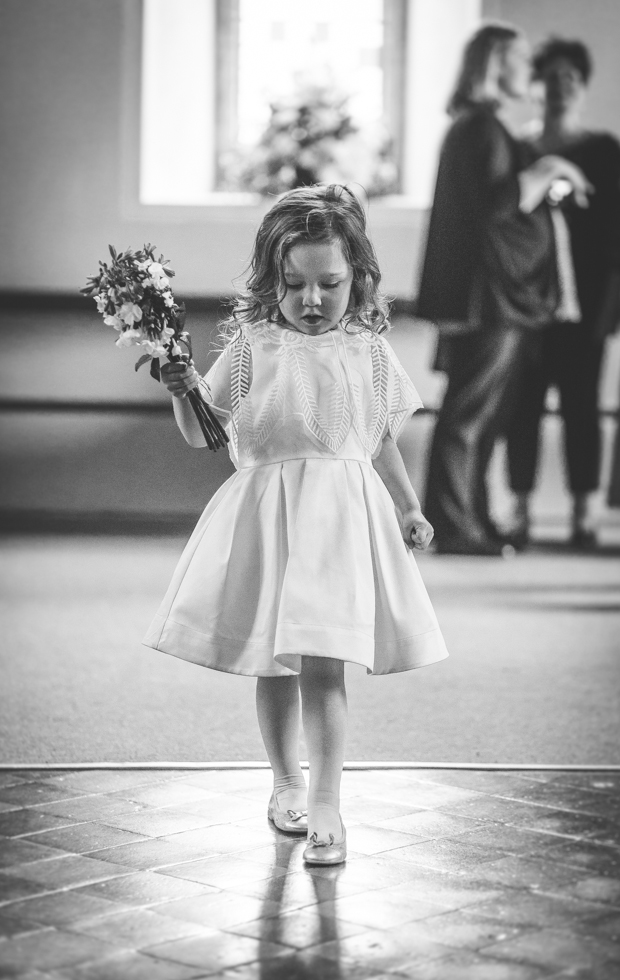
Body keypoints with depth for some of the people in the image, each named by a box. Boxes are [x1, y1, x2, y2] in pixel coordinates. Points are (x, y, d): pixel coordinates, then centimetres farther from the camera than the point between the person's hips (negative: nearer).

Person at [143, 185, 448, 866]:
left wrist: (409, 509, 12)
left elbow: (382, 443, 15)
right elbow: (202, 434, 0)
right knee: (273, 665, 12)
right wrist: (183, 390, -18)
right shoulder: (250, 348, -2)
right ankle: (285, 783, 31)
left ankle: (324, 804, -6)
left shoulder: (370, 353, 4)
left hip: (343, 517, 0)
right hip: (266, 517, 1)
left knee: (322, 663, -9)